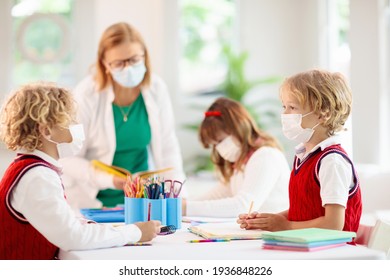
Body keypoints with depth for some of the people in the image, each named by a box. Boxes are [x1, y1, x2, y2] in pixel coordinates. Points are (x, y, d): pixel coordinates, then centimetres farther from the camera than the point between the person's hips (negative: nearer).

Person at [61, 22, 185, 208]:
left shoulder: (156, 89, -4)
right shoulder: (86, 95, -15)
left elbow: (167, 149, 2)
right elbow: (69, 159, -14)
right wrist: (108, 179, -29)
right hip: (92, 201, -3)